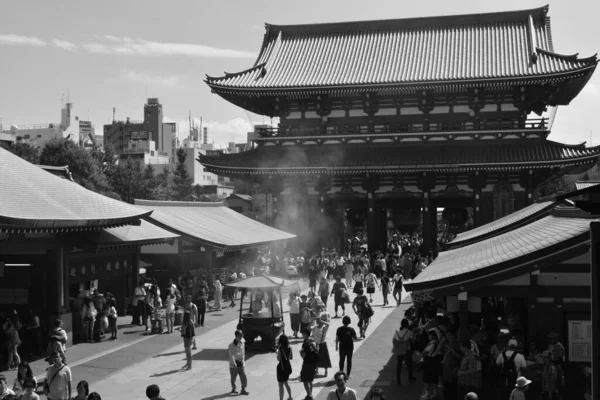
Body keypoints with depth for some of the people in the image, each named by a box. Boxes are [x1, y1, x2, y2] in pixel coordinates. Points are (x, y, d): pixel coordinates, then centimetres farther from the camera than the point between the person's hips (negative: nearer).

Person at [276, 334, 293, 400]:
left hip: (281, 367, -7)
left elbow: (279, 359, -18)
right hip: (288, 366, 7)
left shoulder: (280, 348, -19)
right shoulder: (289, 347, -2)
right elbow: (291, 357, 6)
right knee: (286, 383, 26)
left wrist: (277, 353, -3)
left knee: (281, 385, 0)